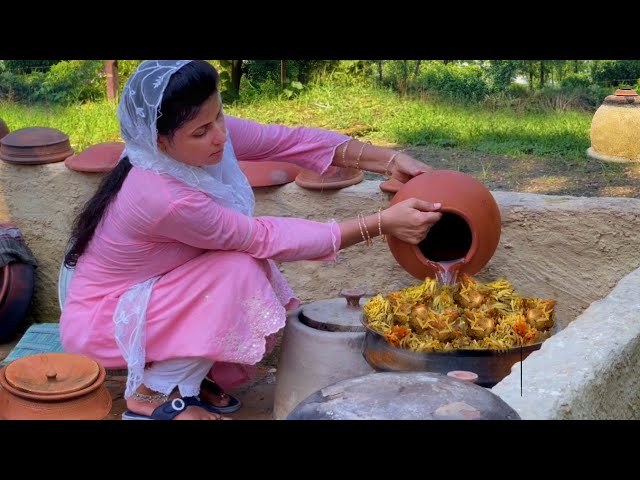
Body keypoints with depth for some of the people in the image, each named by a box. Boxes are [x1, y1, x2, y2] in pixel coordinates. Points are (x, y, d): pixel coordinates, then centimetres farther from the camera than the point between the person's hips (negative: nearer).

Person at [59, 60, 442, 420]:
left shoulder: (206, 132, -16)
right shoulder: (167, 199, -36)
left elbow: (290, 140, -11)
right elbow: (267, 239, -28)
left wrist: (390, 161, -20)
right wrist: (382, 223, -30)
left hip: (146, 294, 8)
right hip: (98, 320, -8)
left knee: (256, 279, -4)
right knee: (240, 272, -23)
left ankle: (183, 372, 10)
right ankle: (155, 394, -9)